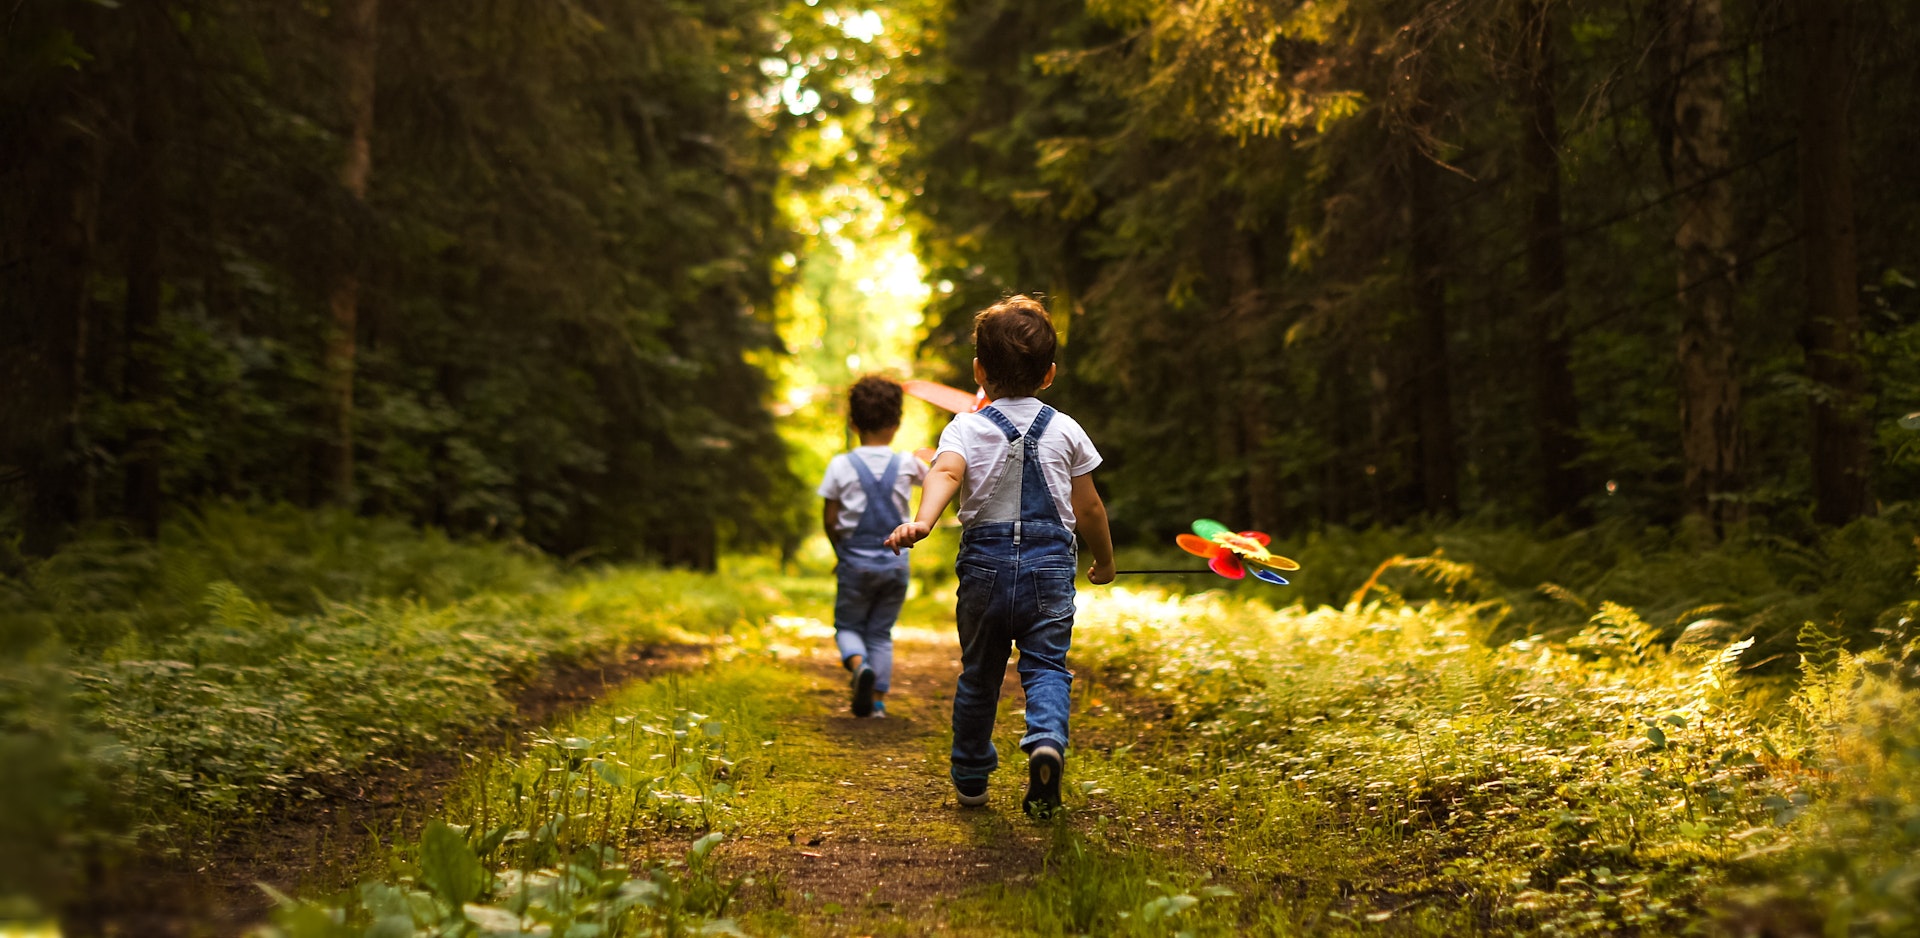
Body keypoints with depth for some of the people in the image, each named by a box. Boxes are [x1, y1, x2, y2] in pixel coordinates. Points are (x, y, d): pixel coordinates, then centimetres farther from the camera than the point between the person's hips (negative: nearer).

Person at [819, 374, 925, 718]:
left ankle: (859, 664, -18)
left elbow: (829, 520, -4)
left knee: (848, 625, 13)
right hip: (895, 561, 2)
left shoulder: (841, 466, -9)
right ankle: (878, 701, 8)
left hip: (856, 563, -2)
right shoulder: (906, 465, -4)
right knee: (881, 632, 13)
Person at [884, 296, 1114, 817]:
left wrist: (922, 521, -38)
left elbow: (945, 473, -22)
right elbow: (1088, 508, 8)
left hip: (986, 563, 1)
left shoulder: (966, 428, 0)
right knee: (1046, 665, 1)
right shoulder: (1065, 430, 5)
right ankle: (1047, 740, -30)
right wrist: (1104, 561, 23)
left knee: (978, 673, 15)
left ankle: (971, 779, 26)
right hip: (1050, 563, 0)